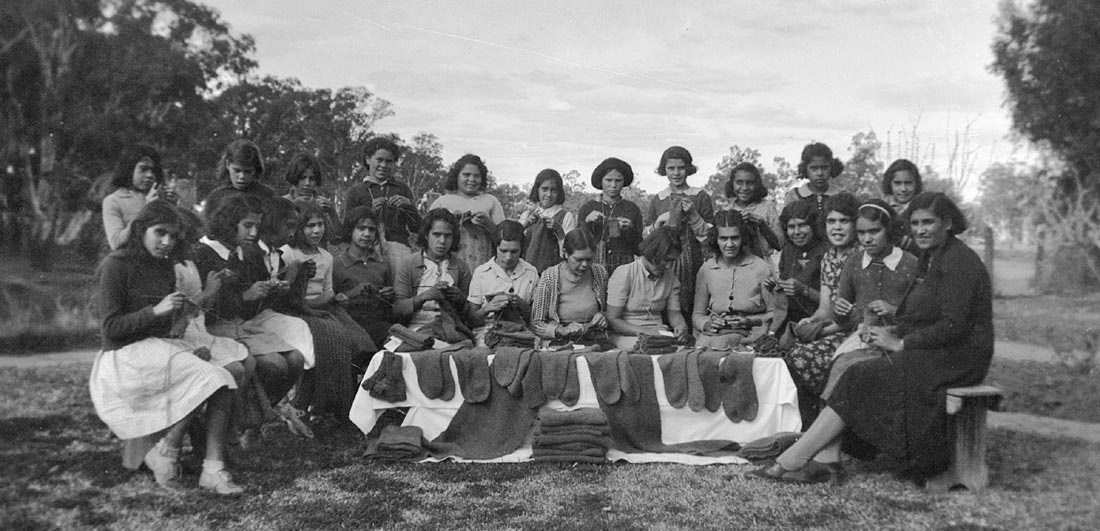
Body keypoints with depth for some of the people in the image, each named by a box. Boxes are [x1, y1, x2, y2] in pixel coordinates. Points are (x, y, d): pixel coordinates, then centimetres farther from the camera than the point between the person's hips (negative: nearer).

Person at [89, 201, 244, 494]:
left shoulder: (164, 266, 13)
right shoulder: (115, 266, -8)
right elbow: (110, 328, -12)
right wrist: (155, 311, -21)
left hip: (162, 346, 7)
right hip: (126, 356, -7)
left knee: (232, 369, -16)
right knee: (208, 376, -26)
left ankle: (213, 468, -22)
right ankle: (165, 451, -11)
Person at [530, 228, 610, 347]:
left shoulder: (600, 273, 5)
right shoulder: (549, 278, -6)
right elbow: (536, 324, -2)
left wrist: (602, 315, 0)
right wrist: (561, 330, -19)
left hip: (595, 339, 3)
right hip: (559, 342, -3)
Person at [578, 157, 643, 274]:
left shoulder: (632, 209, 7)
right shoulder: (587, 208, 7)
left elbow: (639, 250, 6)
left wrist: (630, 230, -10)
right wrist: (587, 222, -8)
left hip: (624, 268, 0)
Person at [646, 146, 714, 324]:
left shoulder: (700, 197, 3)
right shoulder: (658, 200, 10)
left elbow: (711, 236, 1)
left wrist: (692, 214, -11)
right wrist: (659, 221, -4)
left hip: (693, 263, -2)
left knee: (692, 314, -8)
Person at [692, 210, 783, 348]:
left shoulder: (761, 268, 0)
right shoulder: (706, 270, 9)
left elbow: (777, 313, 3)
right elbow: (697, 315, 15)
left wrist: (750, 321, -13)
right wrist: (706, 324, -8)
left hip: (749, 335, -2)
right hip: (713, 332, 2)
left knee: (719, 344, -35)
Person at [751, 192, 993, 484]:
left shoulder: (958, 261, -12)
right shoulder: (930, 259, 18)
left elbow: (953, 326, -20)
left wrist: (900, 343, -14)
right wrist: (893, 333, 1)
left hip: (955, 358, -9)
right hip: (929, 353, 9)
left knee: (860, 380, -20)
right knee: (844, 367, -11)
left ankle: (791, 460, -18)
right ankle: (826, 459, -20)